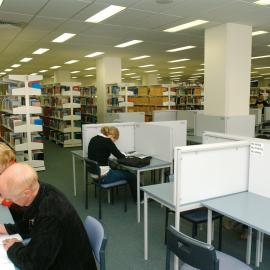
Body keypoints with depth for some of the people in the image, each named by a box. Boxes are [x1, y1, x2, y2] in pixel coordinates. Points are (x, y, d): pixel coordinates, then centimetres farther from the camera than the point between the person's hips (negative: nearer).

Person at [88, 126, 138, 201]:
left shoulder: (93, 139, 8)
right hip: (102, 175, -9)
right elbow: (120, 157, -13)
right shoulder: (107, 141, -17)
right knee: (131, 176, 5)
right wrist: (124, 156, 11)